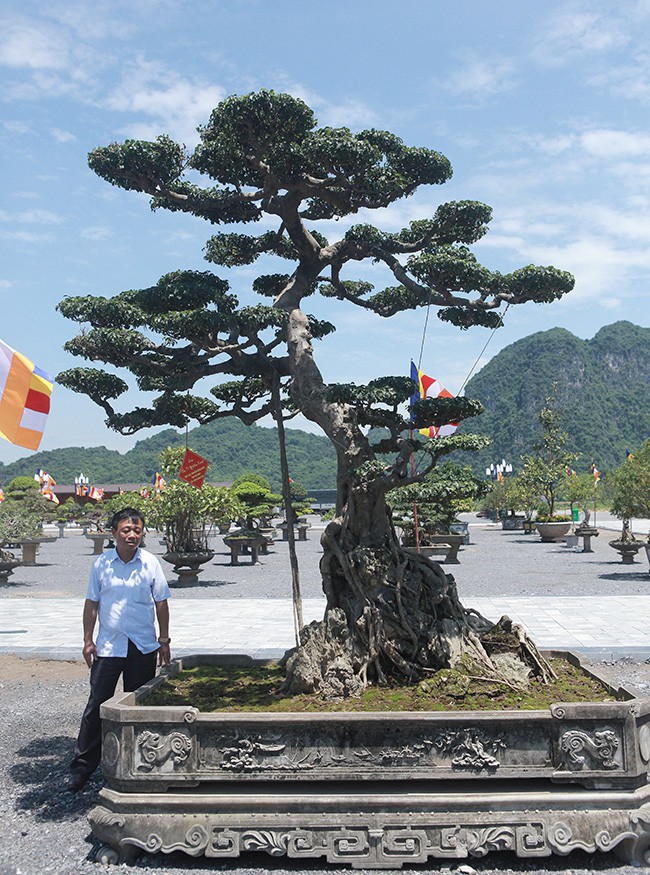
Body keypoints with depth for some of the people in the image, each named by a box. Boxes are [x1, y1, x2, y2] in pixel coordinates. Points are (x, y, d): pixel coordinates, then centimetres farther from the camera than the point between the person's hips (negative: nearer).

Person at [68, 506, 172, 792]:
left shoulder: (150, 563, -3)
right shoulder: (101, 564, -2)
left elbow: (161, 604, 3)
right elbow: (92, 603, 5)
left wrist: (164, 641, 4)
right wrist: (88, 640, 2)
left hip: (144, 647, 0)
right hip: (108, 646, 0)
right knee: (97, 705, 2)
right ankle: (82, 766, 13)